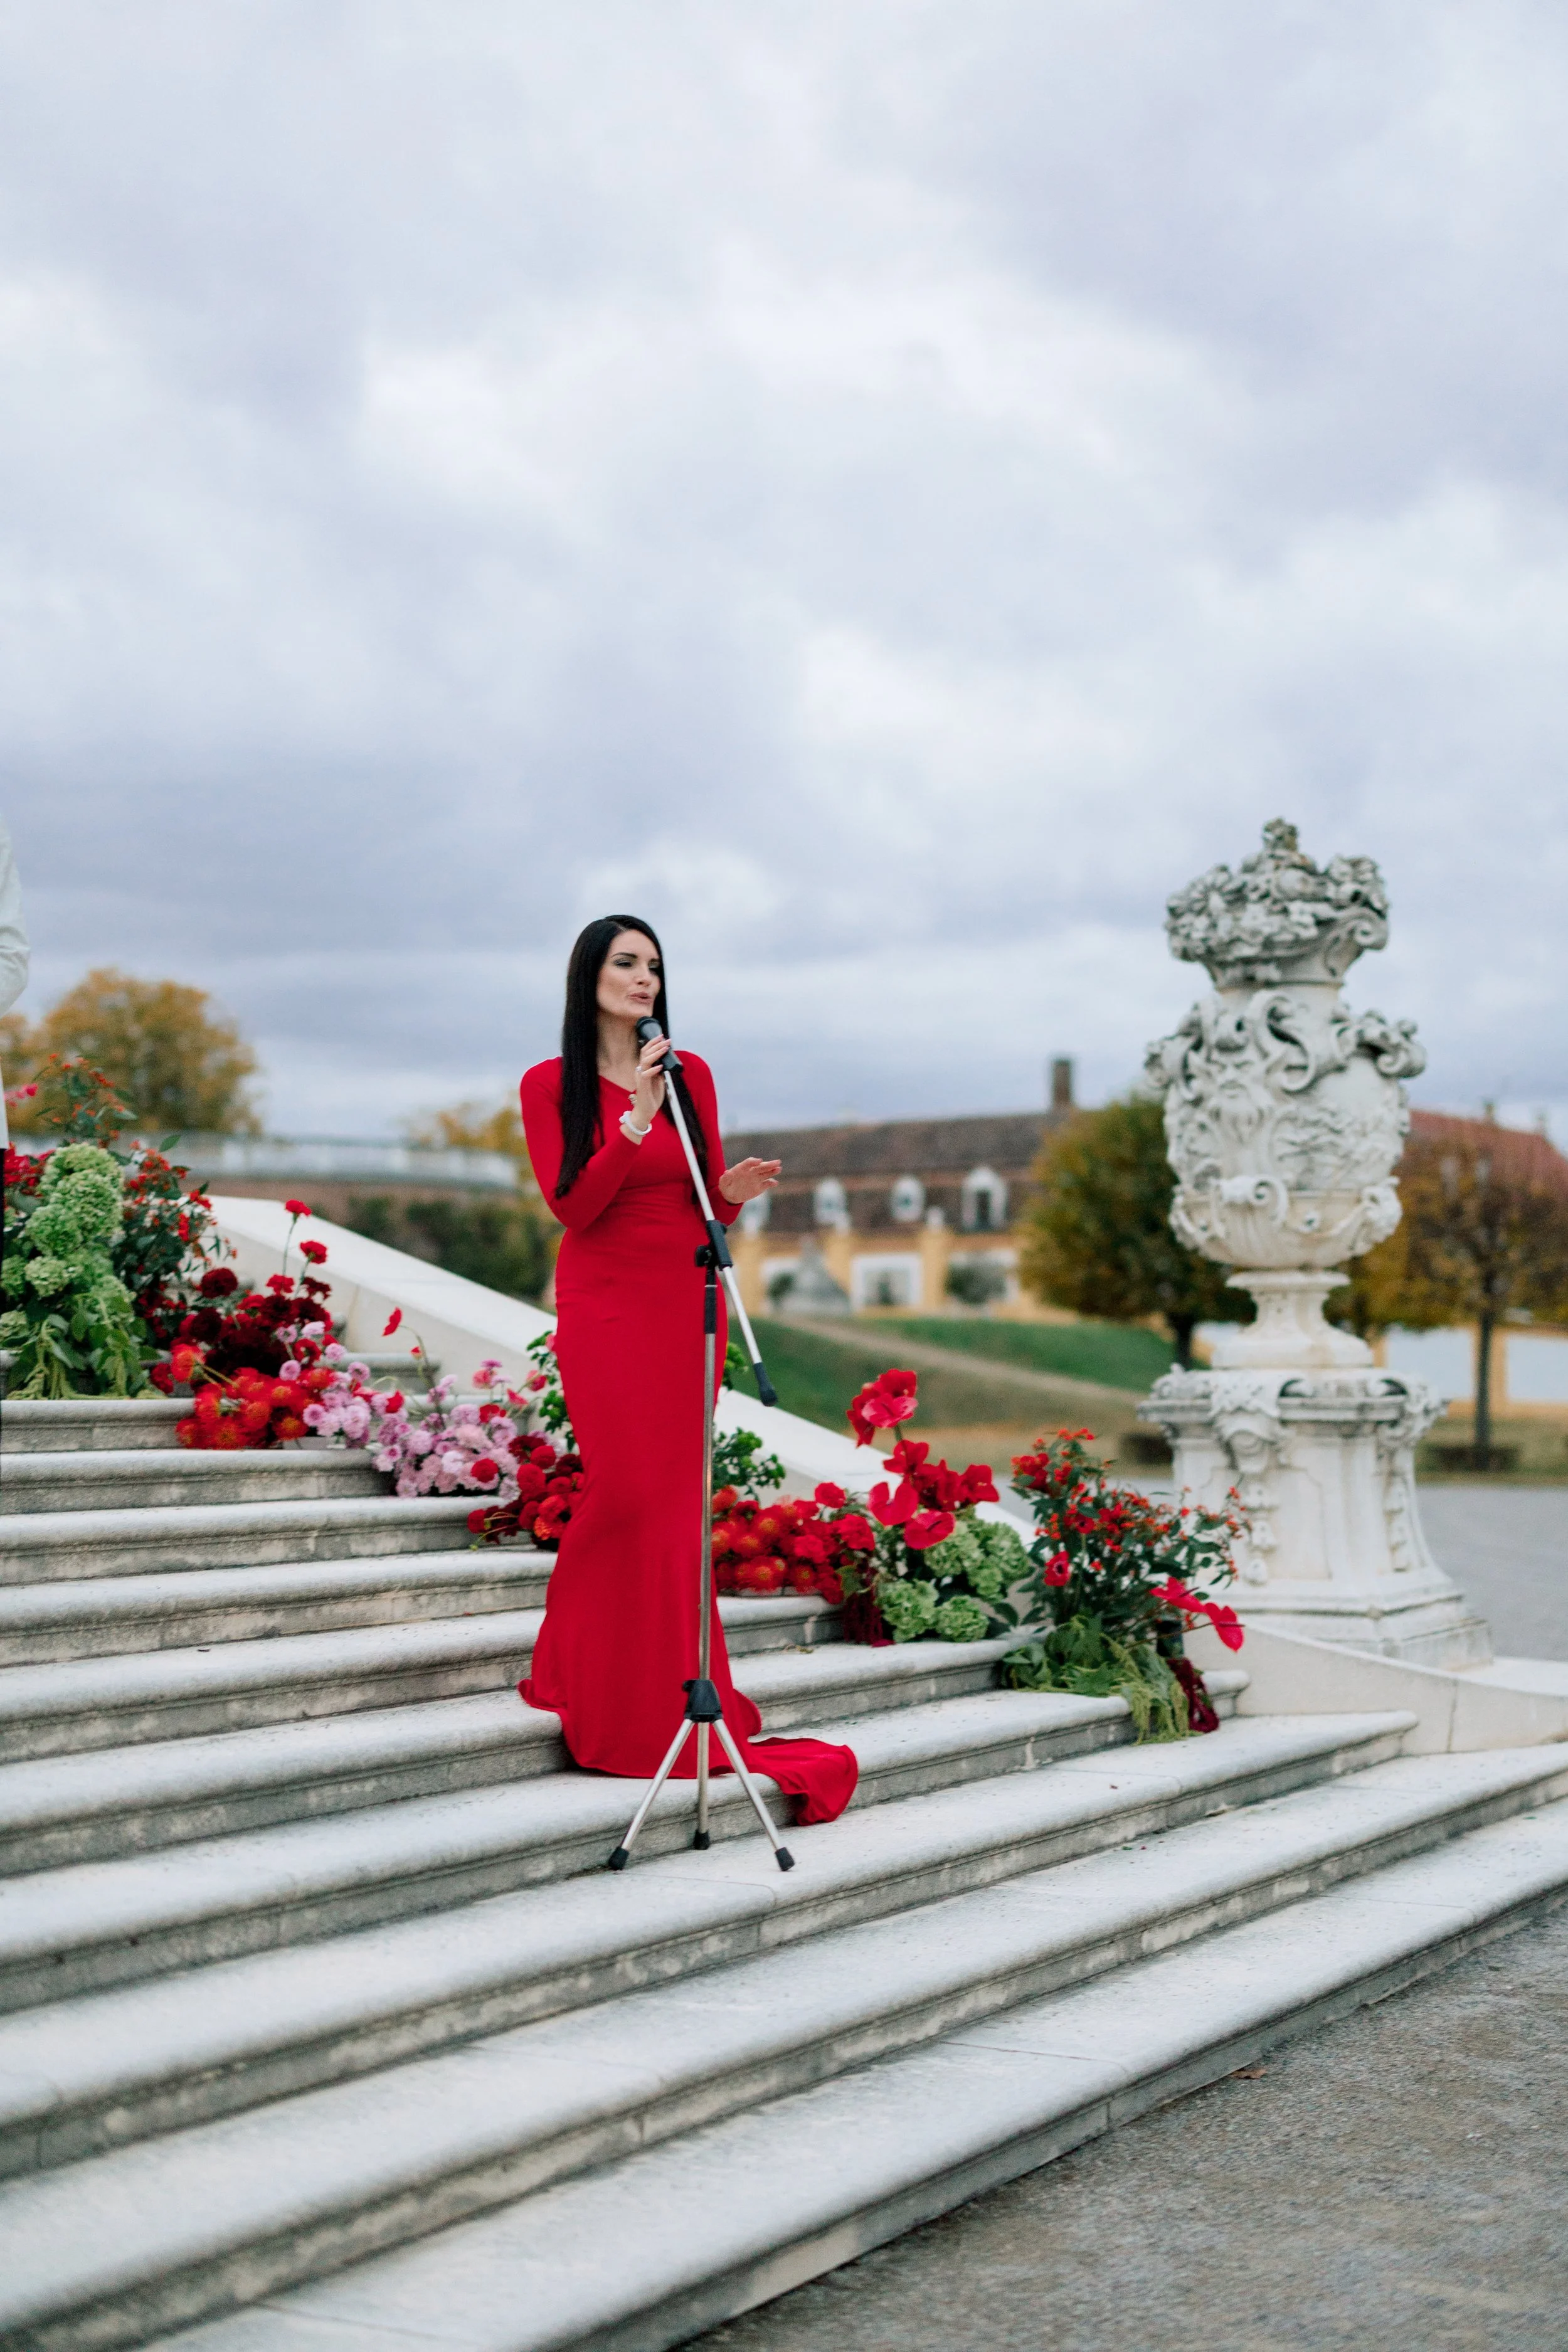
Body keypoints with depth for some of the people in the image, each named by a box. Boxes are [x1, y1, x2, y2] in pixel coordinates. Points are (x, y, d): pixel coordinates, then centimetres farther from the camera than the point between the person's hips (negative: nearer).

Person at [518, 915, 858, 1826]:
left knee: (678, 1497, 0)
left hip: (687, 1304, 3)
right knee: (627, 1486, -10)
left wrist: (734, 1193, -11)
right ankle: (594, 1686, 6)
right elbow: (572, 1205, -10)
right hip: (604, 1304, -3)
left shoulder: (691, 1074, 9)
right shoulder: (552, 1085, 0)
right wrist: (637, 1119, -18)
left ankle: (674, 1692, 9)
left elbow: (708, 1208, 12)